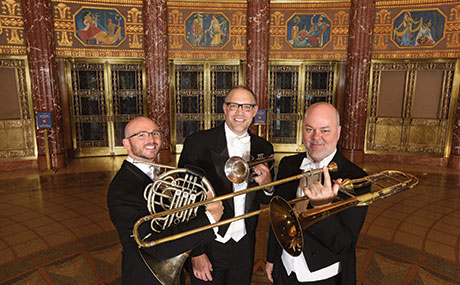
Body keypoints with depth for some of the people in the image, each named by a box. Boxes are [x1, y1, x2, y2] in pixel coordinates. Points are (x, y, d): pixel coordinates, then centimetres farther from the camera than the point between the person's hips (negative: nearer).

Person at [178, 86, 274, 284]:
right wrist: (196, 252, -12)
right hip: (208, 246, -3)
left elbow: (266, 201, 8)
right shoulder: (197, 142, -13)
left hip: (244, 246, 4)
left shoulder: (264, 148, 0)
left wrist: (267, 185, -15)